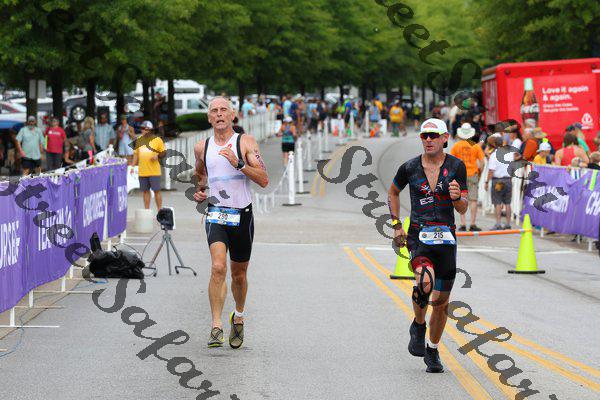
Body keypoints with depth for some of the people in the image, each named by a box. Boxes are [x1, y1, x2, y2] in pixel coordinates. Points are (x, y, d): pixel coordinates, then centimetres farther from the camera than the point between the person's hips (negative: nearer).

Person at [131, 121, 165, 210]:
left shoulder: (157, 139, 0)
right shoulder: (139, 140, 12)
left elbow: (163, 152, 4)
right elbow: (136, 154, 18)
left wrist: (157, 156, -15)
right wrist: (133, 166, 11)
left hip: (154, 171, -4)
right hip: (142, 171, 4)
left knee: (157, 190, -4)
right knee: (145, 191, 8)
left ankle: (160, 210, 2)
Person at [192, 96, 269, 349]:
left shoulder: (246, 143, -3)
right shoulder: (202, 148, 6)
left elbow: (264, 180, -11)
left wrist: (239, 163, -22)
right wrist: (199, 191, 9)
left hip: (242, 215, 0)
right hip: (216, 214, 0)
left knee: (238, 273, 13)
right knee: (218, 268, -21)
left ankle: (238, 317, 40)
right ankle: (216, 327, -23)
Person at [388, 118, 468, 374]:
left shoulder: (456, 166, -1)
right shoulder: (410, 168, -1)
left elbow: (463, 209, 1)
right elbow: (393, 192, 18)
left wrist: (457, 197, -21)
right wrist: (396, 225, 11)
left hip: (446, 237, 2)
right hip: (418, 235, -2)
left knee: (441, 300, 7)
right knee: (425, 281, -30)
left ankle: (432, 351, 28)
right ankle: (418, 326, -1)